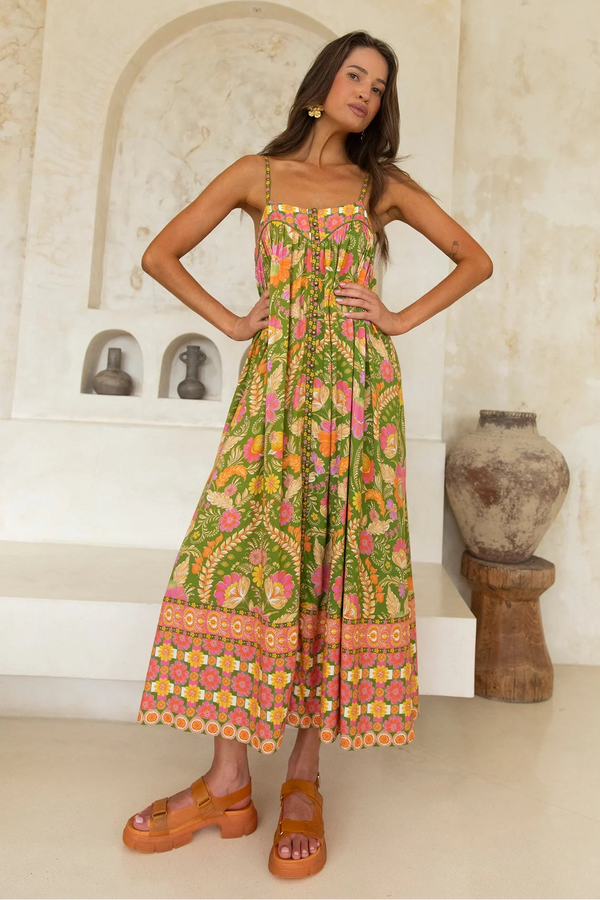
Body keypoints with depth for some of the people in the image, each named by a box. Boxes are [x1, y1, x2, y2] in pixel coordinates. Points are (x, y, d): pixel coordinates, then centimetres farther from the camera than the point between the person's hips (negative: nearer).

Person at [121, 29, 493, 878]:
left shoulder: (384, 185, 16)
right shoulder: (258, 173, 15)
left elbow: (476, 258, 16)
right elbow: (160, 253, 13)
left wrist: (403, 318, 3)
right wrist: (231, 321, 2)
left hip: (355, 387, 0)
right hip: (274, 384, 0)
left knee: (338, 560, -4)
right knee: (244, 548, -8)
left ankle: (305, 776, 9)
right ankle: (228, 783, 5)